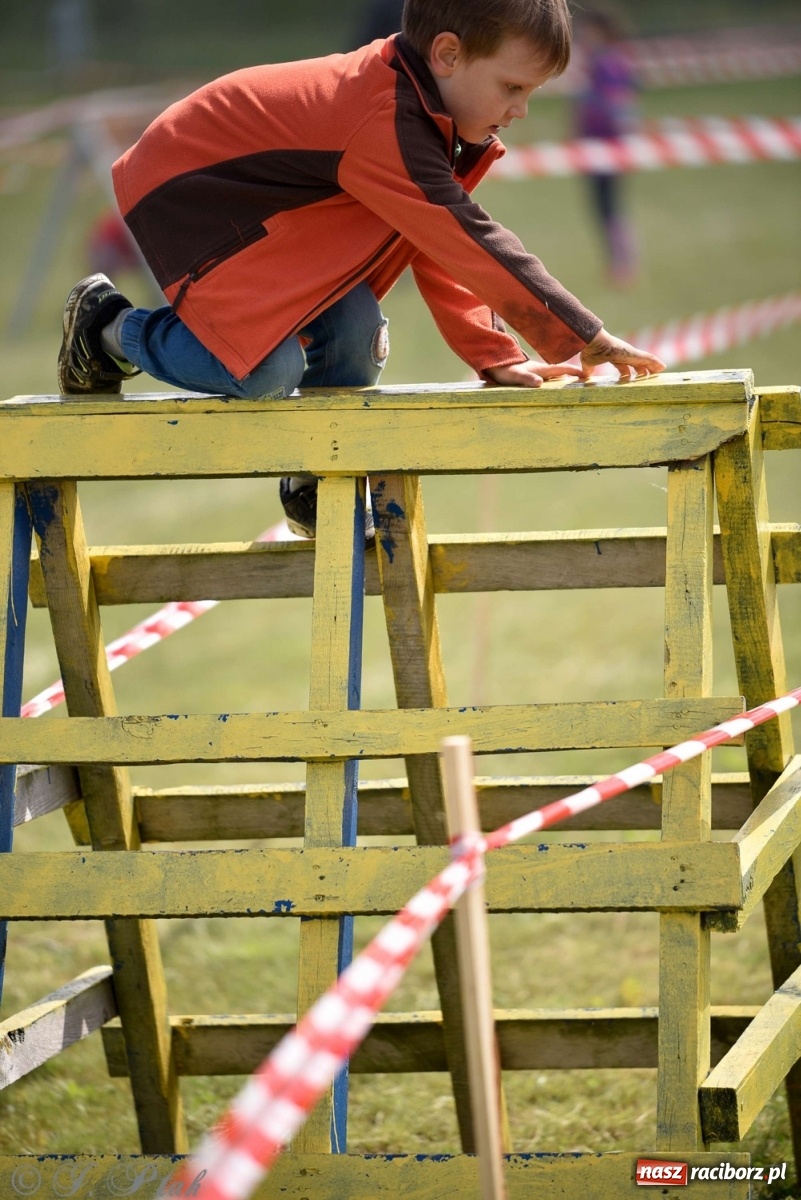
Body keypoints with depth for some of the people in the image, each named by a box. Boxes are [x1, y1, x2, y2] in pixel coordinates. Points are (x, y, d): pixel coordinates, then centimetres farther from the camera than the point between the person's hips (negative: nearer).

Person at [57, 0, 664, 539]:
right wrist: (583, 337, -32)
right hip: (183, 195, -10)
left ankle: (316, 485, 12)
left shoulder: (421, 108, -2)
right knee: (264, 369, -22)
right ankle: (113, 329, 2)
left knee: (356, 338, -8)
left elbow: (440, 246, 4)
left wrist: (495, 357, -2)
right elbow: (469, 242, -35)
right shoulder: (388, 124, -34)